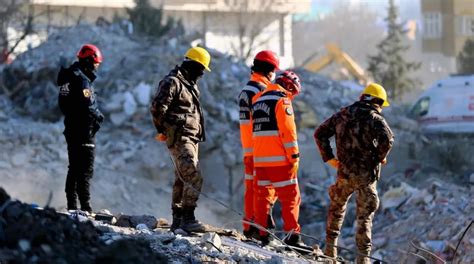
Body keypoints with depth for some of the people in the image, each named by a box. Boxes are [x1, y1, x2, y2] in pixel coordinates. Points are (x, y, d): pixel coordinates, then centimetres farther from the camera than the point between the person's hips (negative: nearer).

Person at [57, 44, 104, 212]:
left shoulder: (70, 77, 14)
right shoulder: (82, 79, -17)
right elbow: (86, 105, -25)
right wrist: (98, 116, -7)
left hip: (72, 129, 10)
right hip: (84, 129, -10)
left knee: (74, 167, 15)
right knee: (85, 169, -8)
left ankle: (72, 205, 20)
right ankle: (85, 206, -10)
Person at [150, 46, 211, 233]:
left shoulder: (189, 84, 19)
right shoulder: (172, 82, -13)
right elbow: (157, 107, -18)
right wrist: (162, 130, -10)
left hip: (191, 139, 10)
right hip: (180, 139, -10)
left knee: (182, 179, 13)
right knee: (194, 178, -19)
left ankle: (178, 218, 19)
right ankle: (188, 218, -20)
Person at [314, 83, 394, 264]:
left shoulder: (342, 115, 8)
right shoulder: (375, 119, -8)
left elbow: (320, 133, 9)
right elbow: (387, 139, -26)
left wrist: (328, 157, 9)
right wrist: (380, 157, -8)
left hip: (344, 172, 4)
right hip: (367, 174, -4)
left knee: (336, 208, 24)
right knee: (365, 216, 6)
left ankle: (330, 248, 24)